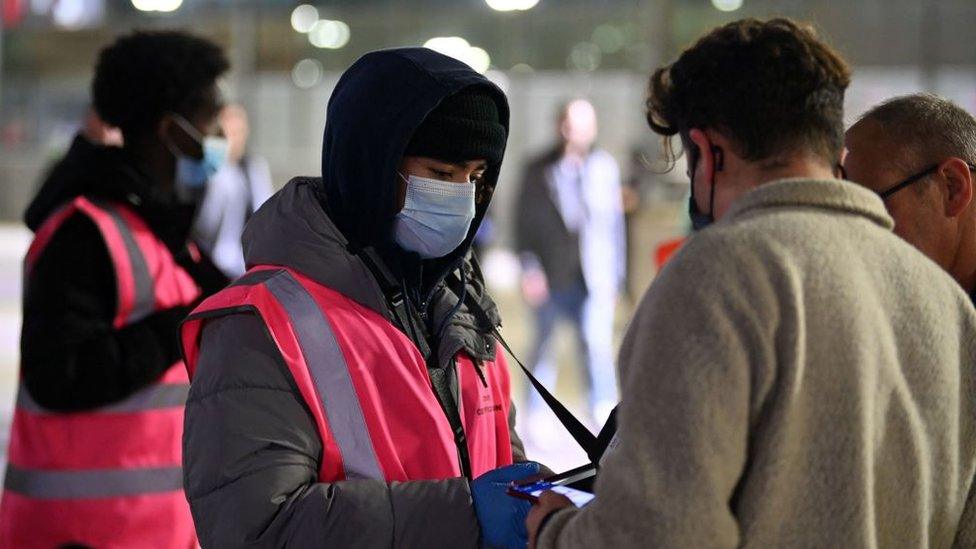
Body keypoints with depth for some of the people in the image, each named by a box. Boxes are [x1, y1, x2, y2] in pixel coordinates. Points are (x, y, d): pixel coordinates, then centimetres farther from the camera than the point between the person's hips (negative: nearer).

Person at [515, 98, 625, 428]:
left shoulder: (605, 167, 6)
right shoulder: (540, 171, 0)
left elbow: (614, 222, 11)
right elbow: (525, 223, 0)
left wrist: (616, 274, 11)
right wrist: (530, 268, -9)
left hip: (594, 276, 0)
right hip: (551, 277, 0)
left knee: (598, 341, -15)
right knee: (543, 347, 12)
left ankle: (605, 413, -17)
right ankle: (537, 415, 27)